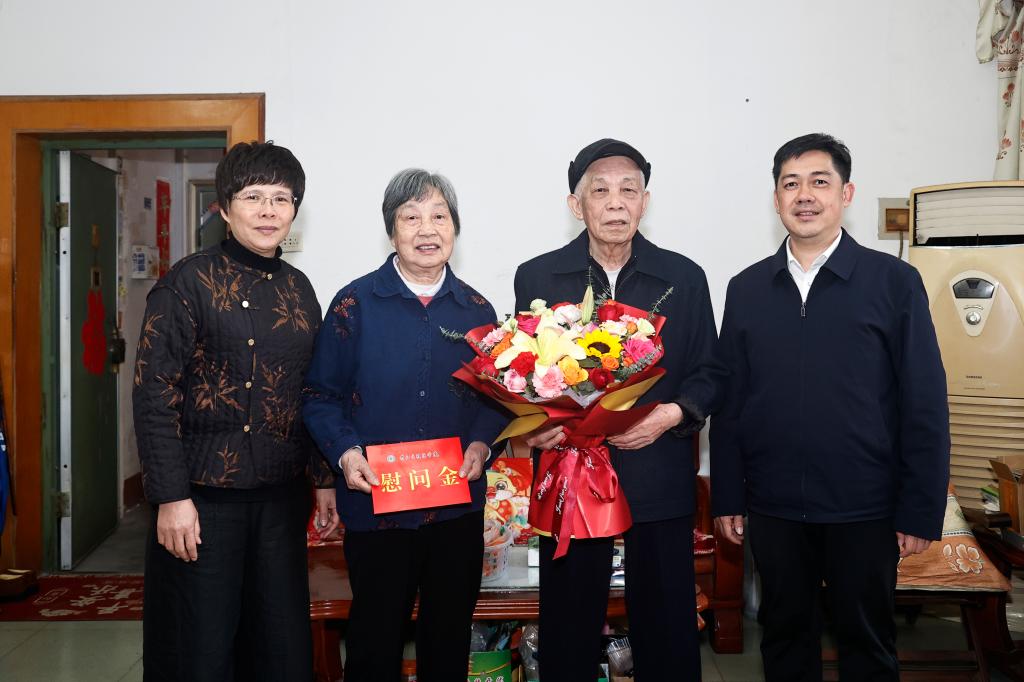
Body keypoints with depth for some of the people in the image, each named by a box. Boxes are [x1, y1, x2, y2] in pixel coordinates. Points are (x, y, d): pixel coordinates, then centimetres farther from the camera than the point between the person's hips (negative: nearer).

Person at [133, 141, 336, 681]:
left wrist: (324, 477, 11)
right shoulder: (188, 281, -6)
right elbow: (153, 393, -10)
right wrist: (171, 496, -15)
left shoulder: (298, 288, 9)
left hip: (281, 496, 5)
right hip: (202, 495, -5)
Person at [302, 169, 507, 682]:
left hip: (459, 502, 3)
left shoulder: (475, 309, 5)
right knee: (375, 640, 11)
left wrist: (481, 444, -9)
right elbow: (321, 394, -3)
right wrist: (345, 453, -17)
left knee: (450, 638, 17)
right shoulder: (355, 304, -4)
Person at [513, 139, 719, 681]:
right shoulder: (536, 278, 3)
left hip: (659, 479, 1)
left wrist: (673, 414, -12)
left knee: (668, 633, 9)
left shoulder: (684, 278, 5)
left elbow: (707, 374, 7)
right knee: (568, 631, 10)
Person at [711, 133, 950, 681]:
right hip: (772, 507, 2)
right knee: (785, 634, 17)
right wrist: (727, 498, 3)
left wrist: (921, 512, -7)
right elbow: (729, 402, 5)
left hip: (864, 510, -2)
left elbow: (925, 405, -5)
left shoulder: (894, 282, -4)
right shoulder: (746, 289, 3)